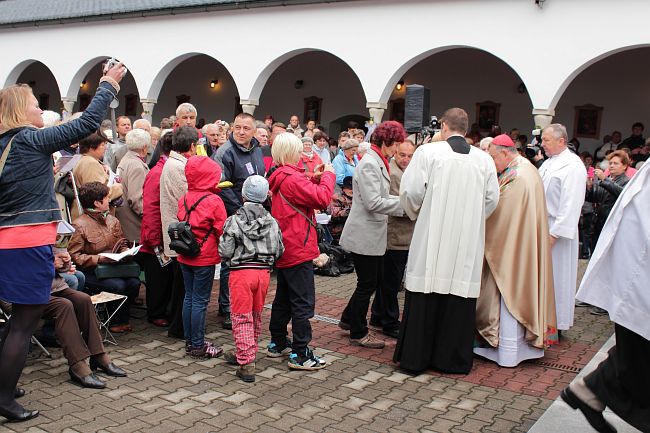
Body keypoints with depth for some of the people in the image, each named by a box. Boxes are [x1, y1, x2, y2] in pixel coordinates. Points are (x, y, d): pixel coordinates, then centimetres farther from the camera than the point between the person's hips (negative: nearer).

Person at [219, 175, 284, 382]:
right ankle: (244, 354, 34)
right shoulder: (272, 222, 2)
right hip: (264, 271, 4)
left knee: (242, 318, 1)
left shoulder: (234, 221, -9)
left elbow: (225, 252, -8)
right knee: (256, 316, 18)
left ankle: (246, 364, -2)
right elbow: (279, 251, 5)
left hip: (241, 271, -4)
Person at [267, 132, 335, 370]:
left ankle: (277, 343, 29)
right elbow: (321, 198, -25)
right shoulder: (292, 178, -18)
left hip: (284, 250, 10)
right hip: (298, 250, -10)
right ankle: (300, 354, -1)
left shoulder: (279, 177, 12)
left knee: (284, 298, 19)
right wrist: (327, 175, -10)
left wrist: (314, 180, 5)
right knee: (303, 302, -5)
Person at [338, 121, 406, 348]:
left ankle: (348, 319, 32)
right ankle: (358, 333, 16)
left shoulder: (378, 163, 14)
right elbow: (374, 203, -24)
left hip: (373, 234, 10)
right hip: (364, 234, -10)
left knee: (377, 280, 17)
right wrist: (403, 203, -18)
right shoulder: (369, 164, -18)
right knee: (367, 284, 1)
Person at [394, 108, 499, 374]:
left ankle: (416, 357, 14)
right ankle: (453, 359, 19)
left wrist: (416, 213, 13)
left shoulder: (427, 152, -6)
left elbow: (410, 191, -7)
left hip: (432, 238, -2)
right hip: (468, 241, 3)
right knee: (460, 297, 9)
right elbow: (491, 200, 6)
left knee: (425, 296, 6)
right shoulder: (485, 159, 3)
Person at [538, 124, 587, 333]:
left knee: (556, 277, 1)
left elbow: (571, 204, -19)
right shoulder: (548, 163, 15)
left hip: (557, 231, -8)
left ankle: (556, 324, 12)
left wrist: (554, 233, -21)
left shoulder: (573, 166, -14)